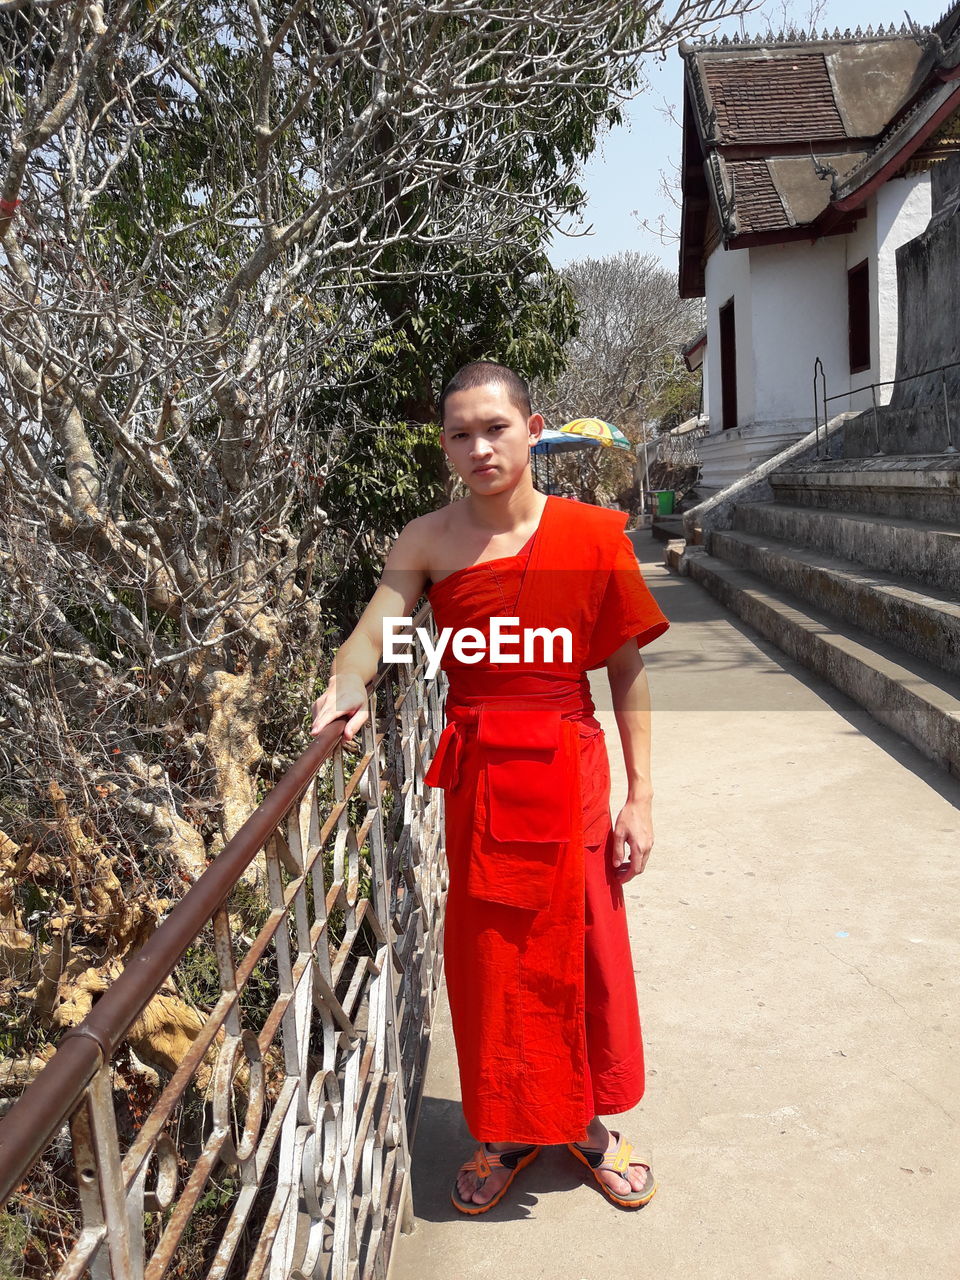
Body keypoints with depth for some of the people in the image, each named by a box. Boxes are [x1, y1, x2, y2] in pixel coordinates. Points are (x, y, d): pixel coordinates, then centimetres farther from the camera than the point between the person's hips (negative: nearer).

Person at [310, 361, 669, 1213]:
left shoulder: (593, 535, -5)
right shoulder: (429, 542, -3)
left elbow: (628, 668, -2)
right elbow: (374, 630, -13)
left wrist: (640, 795, -3)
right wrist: (348, 688, -37)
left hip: (568, 767, -1)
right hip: (476, 771, 1)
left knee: (581, 947, 11)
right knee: (490, 952, 12)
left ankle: (586, 1119, 38)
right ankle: (511, 1130, 36)